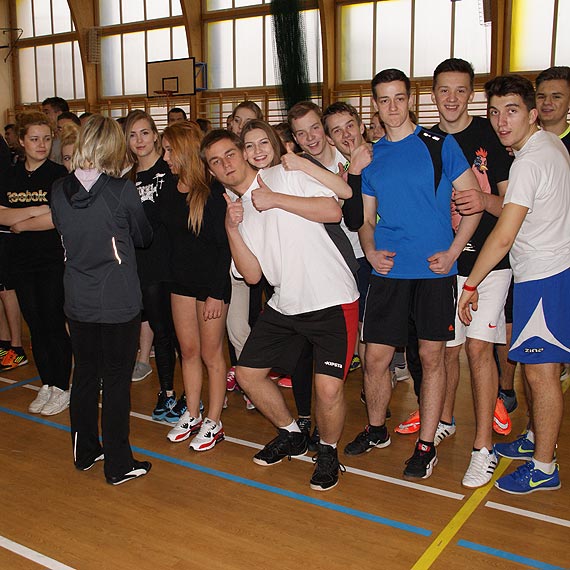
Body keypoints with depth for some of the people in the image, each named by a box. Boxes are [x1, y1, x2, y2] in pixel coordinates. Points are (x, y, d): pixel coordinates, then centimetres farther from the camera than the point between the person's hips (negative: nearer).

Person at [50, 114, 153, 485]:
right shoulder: (122, 190, -16)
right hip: (119, 303, -4)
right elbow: (144, 237, 0)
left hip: (78, 302, 5)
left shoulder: (59, 191, -3)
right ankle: (118, 465, 15)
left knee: (84, 376, 18)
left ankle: (85, 453, 33)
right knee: (117, 382, 5)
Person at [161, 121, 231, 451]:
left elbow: (225, 245, -15)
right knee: (188, 351, 13)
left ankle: (214, 423, 18)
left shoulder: (213, 192, -15)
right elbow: (170, 239, 11)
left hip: (211, 281, -6)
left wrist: (217, 292, -18)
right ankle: (192, 415, 28)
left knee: (211, 353, 4)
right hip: (181, 281, 6)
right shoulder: (172, 193, 5)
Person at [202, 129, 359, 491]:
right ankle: (292, 436, 34)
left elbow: (333, 210, -15)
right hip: (285, 306, 7)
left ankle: (328, 451, 14)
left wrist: (275, 199, -15)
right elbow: (253, 274, 5)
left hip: (333, 301, -7)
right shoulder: (236, 207, 13)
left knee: (328, 388, -18)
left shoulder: (285, 176, -3)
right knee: (248, 374, 11)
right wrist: (232, 228, -6)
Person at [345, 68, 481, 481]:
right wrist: (371, 251, -2)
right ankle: (376, 430, 28)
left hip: (435, 270, -3)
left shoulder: (440, 145, 0)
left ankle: (426, 445, 18)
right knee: (376, 357, 4)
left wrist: (452, 252, -9)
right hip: (388, 271, 3)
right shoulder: (371, 156, 11)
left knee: (432, 356, 5)